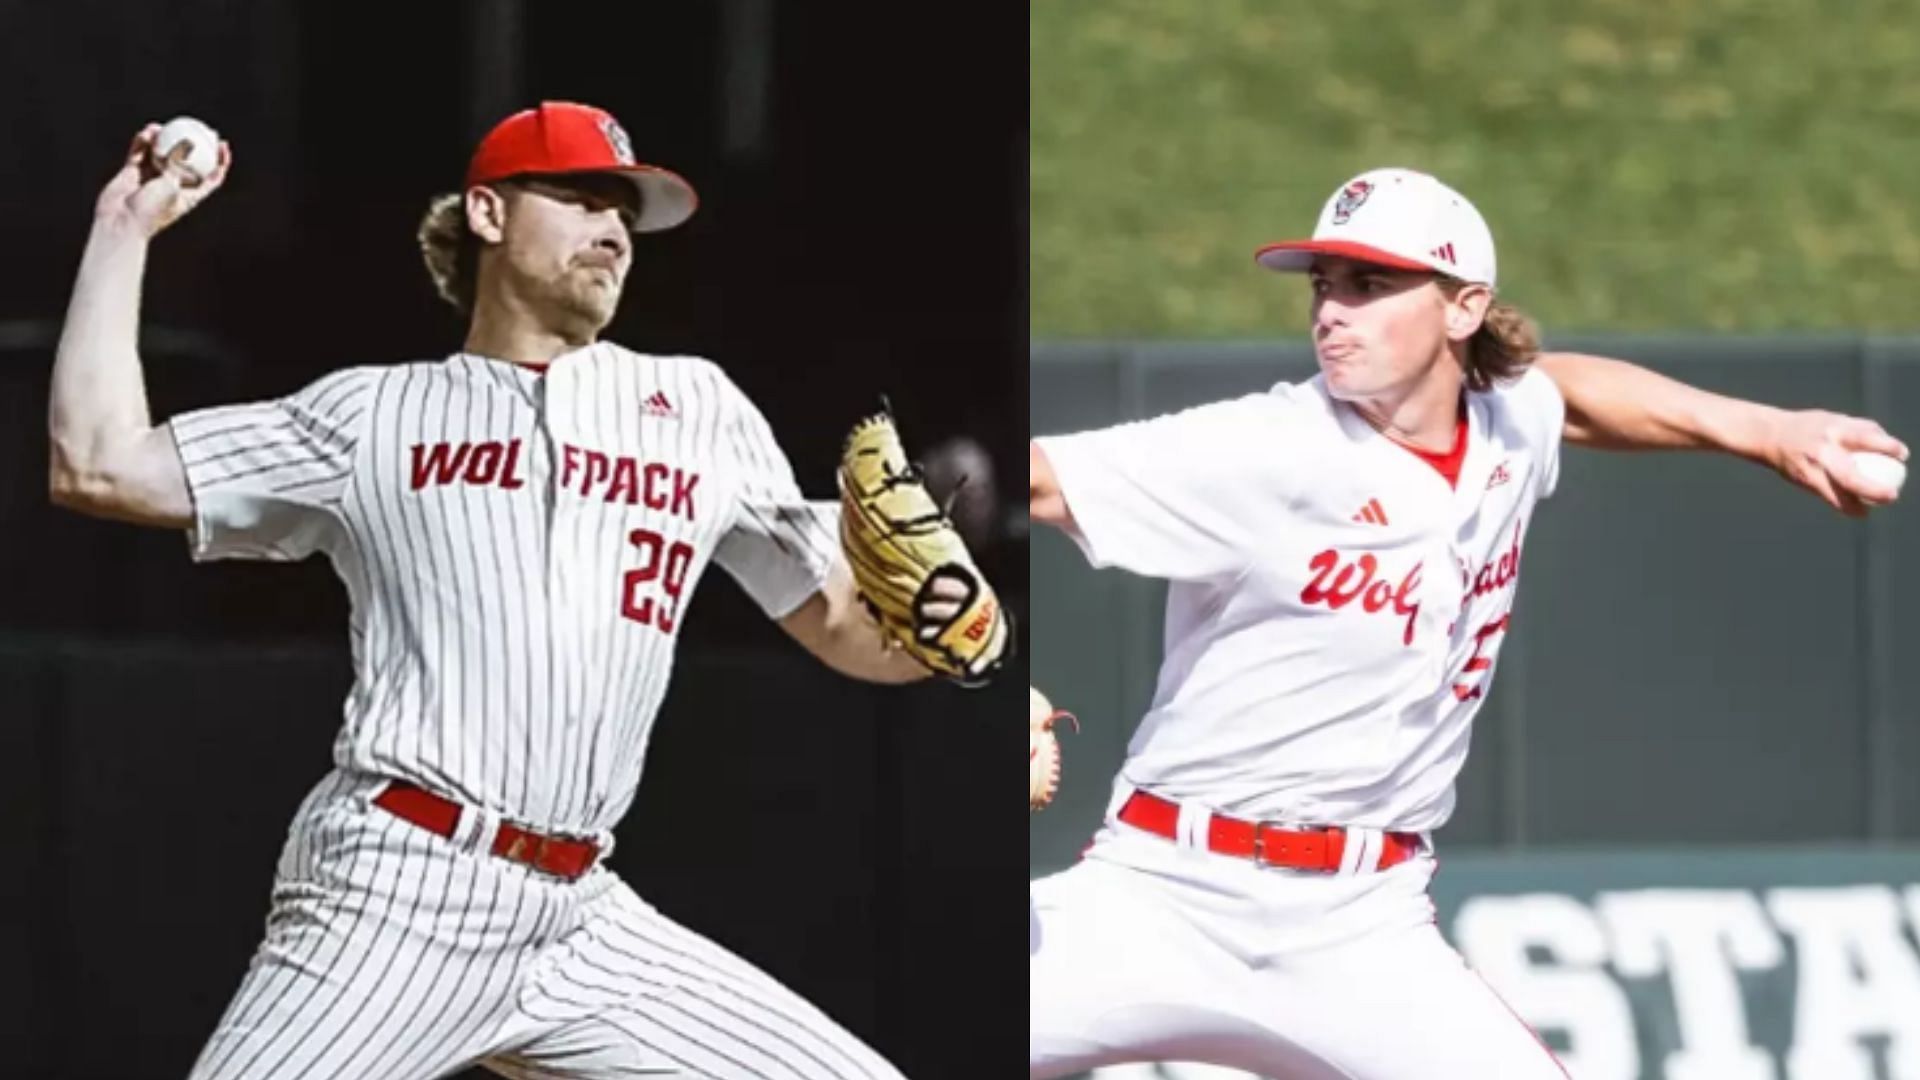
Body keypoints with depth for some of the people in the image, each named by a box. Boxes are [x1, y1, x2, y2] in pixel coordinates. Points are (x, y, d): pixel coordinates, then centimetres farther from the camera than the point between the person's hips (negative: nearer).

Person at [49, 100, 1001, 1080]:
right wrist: (125, 230, 9)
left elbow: (844, 627, 18)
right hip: (394, 901, -4)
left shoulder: (698, 407, 17)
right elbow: (99, 468, 6)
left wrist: (938, 631, -4)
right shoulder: (373, 414, 10)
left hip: (579, 925, 4)